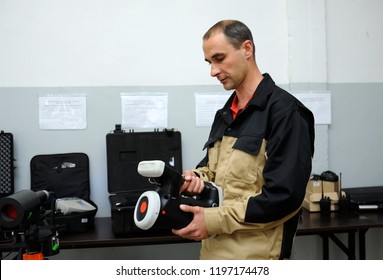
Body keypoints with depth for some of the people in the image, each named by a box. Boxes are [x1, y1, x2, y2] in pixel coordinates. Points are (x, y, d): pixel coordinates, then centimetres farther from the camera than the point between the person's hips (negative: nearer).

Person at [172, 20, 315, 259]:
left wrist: (215, 220, -19)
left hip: (254, 255, -7)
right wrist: (196, 177, -2)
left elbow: (285, 195, -20)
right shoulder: (226, 114, 12)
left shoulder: (285, 112, -14)